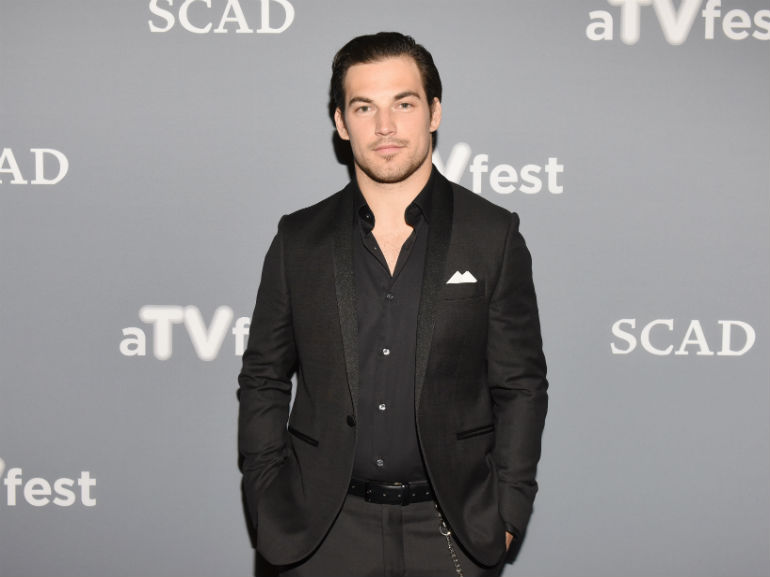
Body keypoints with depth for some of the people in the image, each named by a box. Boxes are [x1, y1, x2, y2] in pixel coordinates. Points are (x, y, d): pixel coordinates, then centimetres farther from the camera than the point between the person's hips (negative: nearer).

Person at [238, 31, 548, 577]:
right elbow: (263, 381, 7)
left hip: (452, 529, -1)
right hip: (326, 529, 1)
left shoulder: (493, 235, 0)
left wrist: (505, 515, -4)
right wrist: (269, 509, 1)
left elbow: (521, 386, 1)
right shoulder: (299, 239, 3)